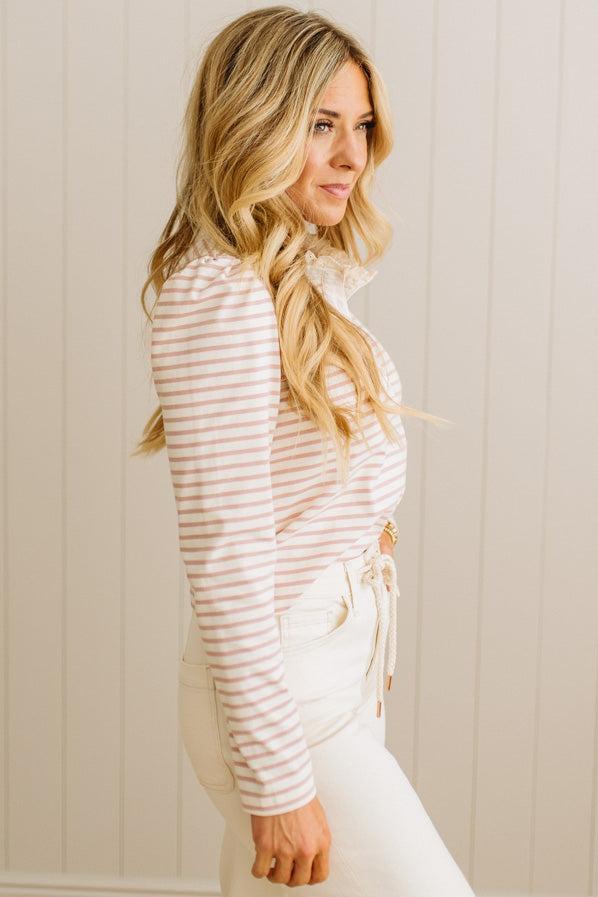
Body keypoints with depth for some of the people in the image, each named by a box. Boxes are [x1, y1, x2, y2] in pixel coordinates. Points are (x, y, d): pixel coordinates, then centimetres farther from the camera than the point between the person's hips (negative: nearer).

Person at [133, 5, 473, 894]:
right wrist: (277, 779, -19)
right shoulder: (220, 296, -20)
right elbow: (225, 554, -22)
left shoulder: (308, 278, 9)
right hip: (280, 684, -8)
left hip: (345, 662, 8)